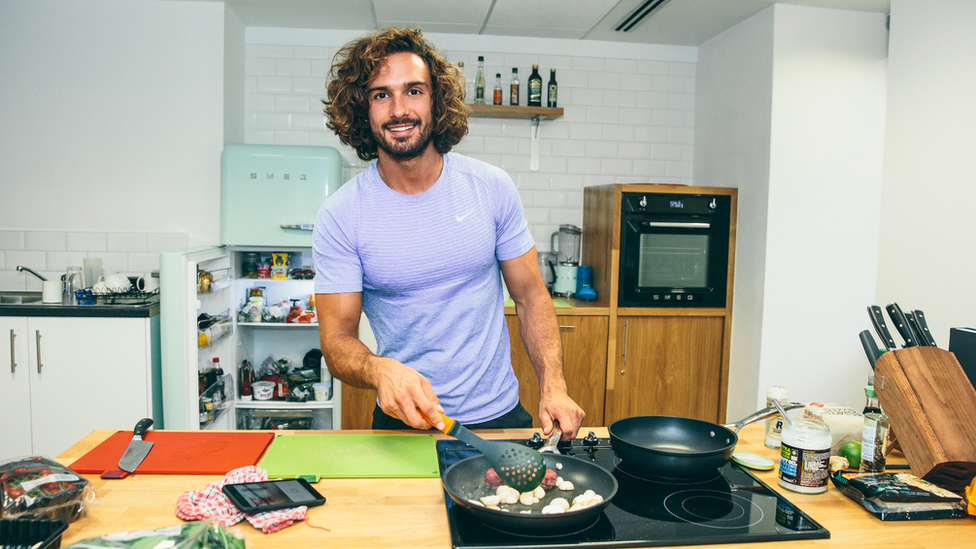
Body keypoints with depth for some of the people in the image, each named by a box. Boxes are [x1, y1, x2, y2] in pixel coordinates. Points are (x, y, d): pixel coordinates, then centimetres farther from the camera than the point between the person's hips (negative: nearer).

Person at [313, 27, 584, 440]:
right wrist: (381, 370, -33)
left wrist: (554, 387, -12)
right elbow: (337, 338, -10)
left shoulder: (492, 188, -7)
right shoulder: (339, 216, -12)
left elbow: (530, 296, 0)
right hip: (403, 422, -1)